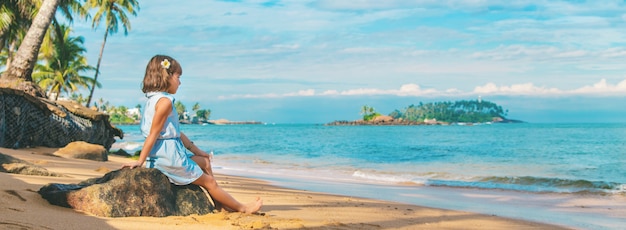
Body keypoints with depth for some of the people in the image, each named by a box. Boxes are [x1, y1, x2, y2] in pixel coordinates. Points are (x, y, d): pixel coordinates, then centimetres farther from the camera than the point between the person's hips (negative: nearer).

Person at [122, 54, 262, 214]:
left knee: (205, 161, 26)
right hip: (170, 155, -11)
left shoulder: (154, 99, 14)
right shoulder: (165, 101, -19)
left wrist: (196, 150, 20)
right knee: (209, 181, 3)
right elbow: (153, 134, -20)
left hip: (169, 151, 11)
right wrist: (140, 161, -18)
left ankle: (220, 204, 24)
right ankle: (242, 208, 16)